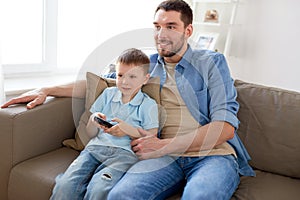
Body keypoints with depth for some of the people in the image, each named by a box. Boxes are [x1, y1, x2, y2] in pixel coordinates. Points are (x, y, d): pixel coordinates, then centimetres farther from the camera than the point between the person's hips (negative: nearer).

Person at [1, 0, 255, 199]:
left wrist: (163, 146, -13)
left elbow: (225, 127, -4)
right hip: (166, 156, 3)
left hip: (213, 154, -2)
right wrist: (48, 90, 14)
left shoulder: (211, 62, 6)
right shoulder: (146, 64, 18)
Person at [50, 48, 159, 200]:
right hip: (96, 147, 4)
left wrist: (128, 130, -10)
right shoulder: (108, 94, 21)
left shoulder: (148, 105, 10)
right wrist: (93, 121, -1)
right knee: (65, 185, -25)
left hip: (124, 152, -3)